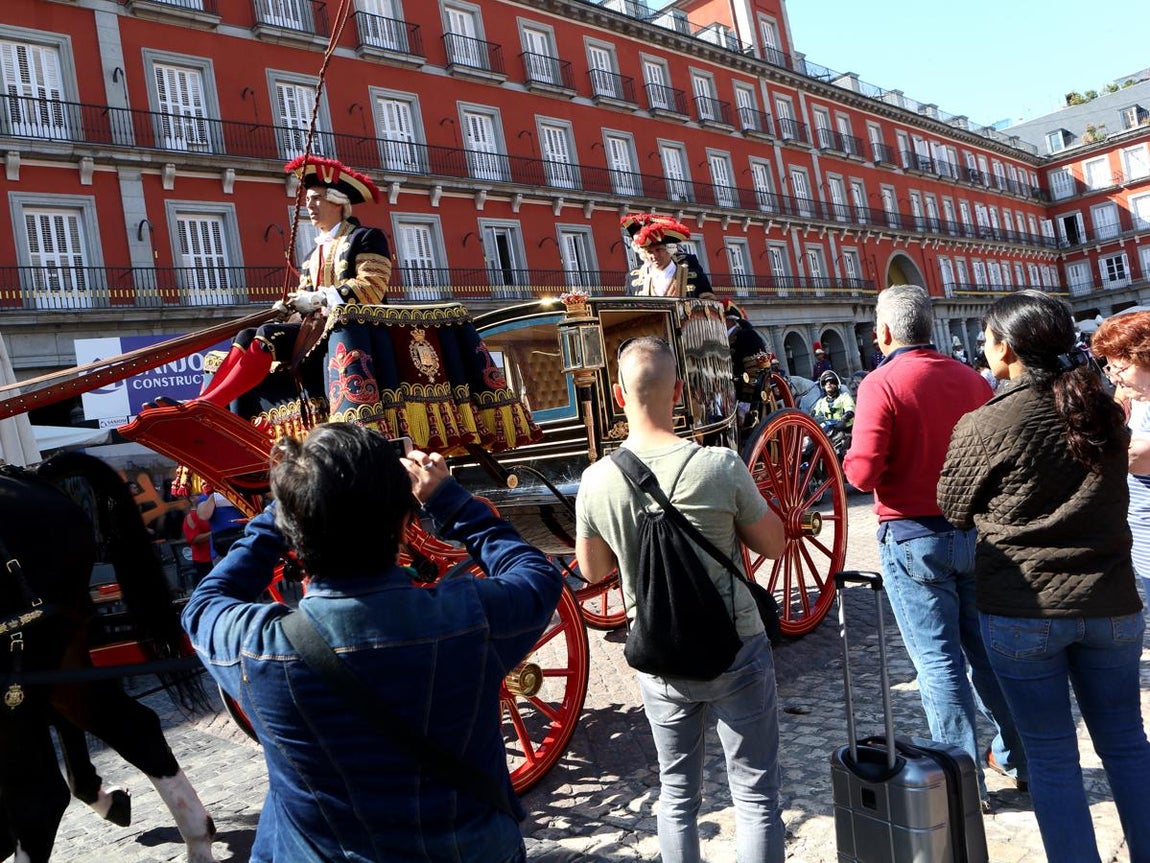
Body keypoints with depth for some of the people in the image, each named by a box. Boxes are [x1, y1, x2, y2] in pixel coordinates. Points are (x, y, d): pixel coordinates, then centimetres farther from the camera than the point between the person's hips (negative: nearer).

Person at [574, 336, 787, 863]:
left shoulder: (596, 481, -11)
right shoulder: (720, 466, -19)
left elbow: (593, 570, 4)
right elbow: (773, 545, -5)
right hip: (736, 653, -3)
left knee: (677, 791, 20)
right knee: (756, 795, 11)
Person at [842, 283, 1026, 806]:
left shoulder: (881, 383, -15)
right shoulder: (972, 380, 2)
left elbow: (863, 473, -19)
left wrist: (851, 459, 1)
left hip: (913, 537, -5)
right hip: (974, 529, 6)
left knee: (938, 660, 4)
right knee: (986, 648, 18)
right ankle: (1016, 758, 31)